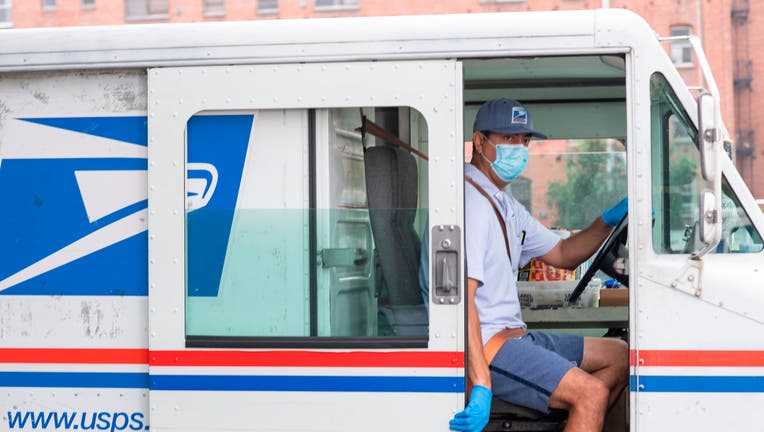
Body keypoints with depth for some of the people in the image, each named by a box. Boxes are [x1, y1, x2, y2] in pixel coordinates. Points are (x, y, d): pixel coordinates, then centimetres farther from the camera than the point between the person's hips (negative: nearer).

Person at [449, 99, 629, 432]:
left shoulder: (504, 204, 17)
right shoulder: (472, 202, -17)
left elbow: (561, 254, 24)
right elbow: (461, 301, -25)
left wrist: (610, 220, 6)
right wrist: (481, 388, -32)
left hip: (510, 335, 11)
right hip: (485, 346, -11)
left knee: (619, 358, 15)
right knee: (591, 393, -23)